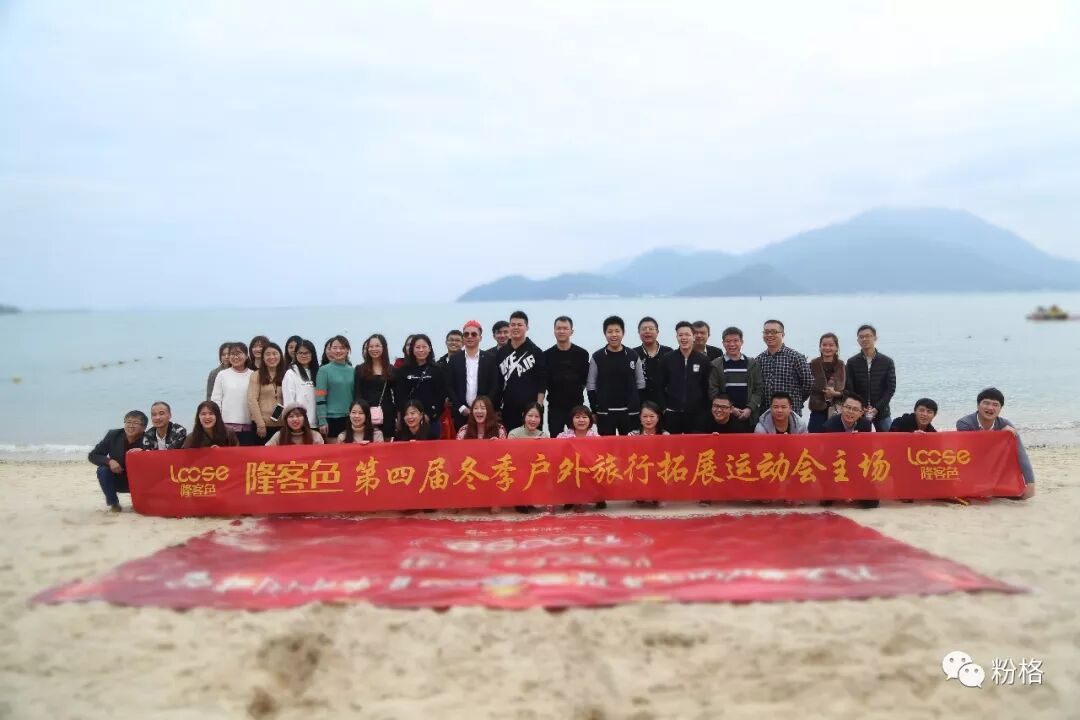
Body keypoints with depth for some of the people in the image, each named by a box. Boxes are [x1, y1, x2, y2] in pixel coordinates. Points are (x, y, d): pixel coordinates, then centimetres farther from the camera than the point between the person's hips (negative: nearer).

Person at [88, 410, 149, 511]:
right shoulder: (113, 435, -13)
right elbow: (92, 455, -8)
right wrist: (109, 461, -28)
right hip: (116, 480, 1)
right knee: (102, 470, -26)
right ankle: (113, 503, -5)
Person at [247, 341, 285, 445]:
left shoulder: (286, 375, 11)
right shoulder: (256, 375, 3)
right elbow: (252, 400, -4)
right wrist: (260, 424, -10)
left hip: (282, 425, 2)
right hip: (262, 424, -2)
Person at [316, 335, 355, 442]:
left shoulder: (352, 371, 9)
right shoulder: (324, 370, -3)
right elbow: (320, 398, -7)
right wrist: (322, 421, -13)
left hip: (350, 419, 4)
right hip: (331, 418, -4)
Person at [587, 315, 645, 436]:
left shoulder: (633, 356, 4)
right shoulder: (597, 357, 0)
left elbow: (640, 384, 8)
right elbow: (591, 386, 2)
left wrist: (641, 410, 3)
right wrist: (594, 411, -3)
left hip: (630, 412, 1)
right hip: (605, 413, -1)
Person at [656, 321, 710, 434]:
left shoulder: (704, 360, 2)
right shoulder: (667, 359, 2)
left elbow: (707, 388, 6)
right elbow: (661, 387, 5)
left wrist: (706, 410, 3)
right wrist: (663, 408, -2)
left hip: (696, 414, 0)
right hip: (671, 414, 0)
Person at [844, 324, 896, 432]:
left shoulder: (887, 362, 2)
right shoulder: (852, 362, 2)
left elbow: (891, 388, -1)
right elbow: (848, 389, 0)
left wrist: (877, 408, -12)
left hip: (882, 412, 0)